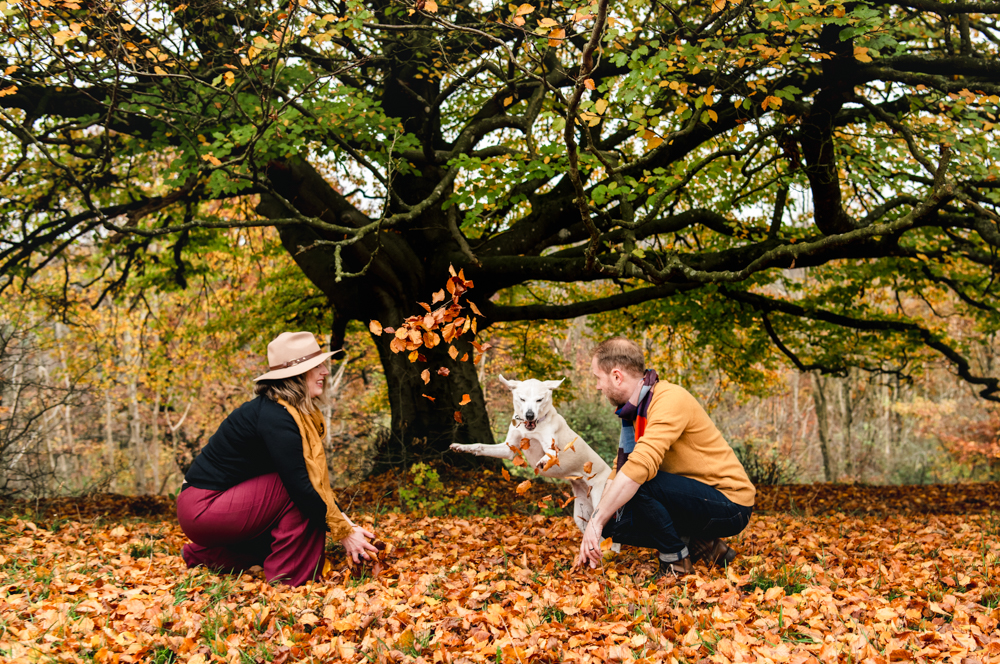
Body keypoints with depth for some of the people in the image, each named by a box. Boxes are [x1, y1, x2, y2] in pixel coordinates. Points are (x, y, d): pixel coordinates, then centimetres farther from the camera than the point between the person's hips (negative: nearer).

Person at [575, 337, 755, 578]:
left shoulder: (670, 400, -23)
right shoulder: (634, 411, 8)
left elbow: (640, 466, -35)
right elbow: (619, 470, 11)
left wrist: (597, 521, -33)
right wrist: (597, 529, 0)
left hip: (729, 503, -9)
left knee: (637, 483, -28)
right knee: (614, 522, -1)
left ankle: (676, 562, -10)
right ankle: (704, 547, 8)